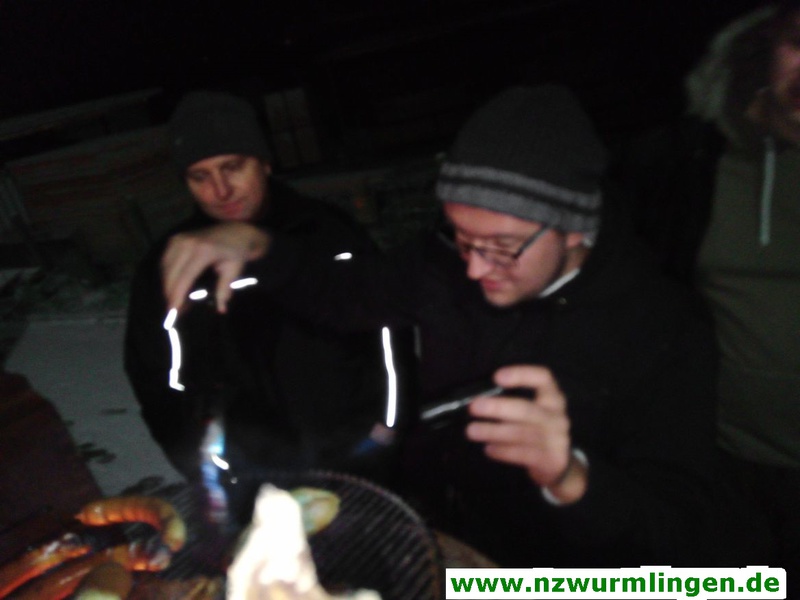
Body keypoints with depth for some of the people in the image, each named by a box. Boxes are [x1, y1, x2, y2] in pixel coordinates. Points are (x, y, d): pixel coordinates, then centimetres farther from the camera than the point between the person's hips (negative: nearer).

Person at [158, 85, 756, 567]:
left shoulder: (662, 330, -21)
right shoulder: (448, 263, -10)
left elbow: (686, 533, -25)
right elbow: (342, 294, 4)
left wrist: (571, 479, -45)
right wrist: (255, 245, -14)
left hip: (552, 577, -2)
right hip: (429, 533, 3)